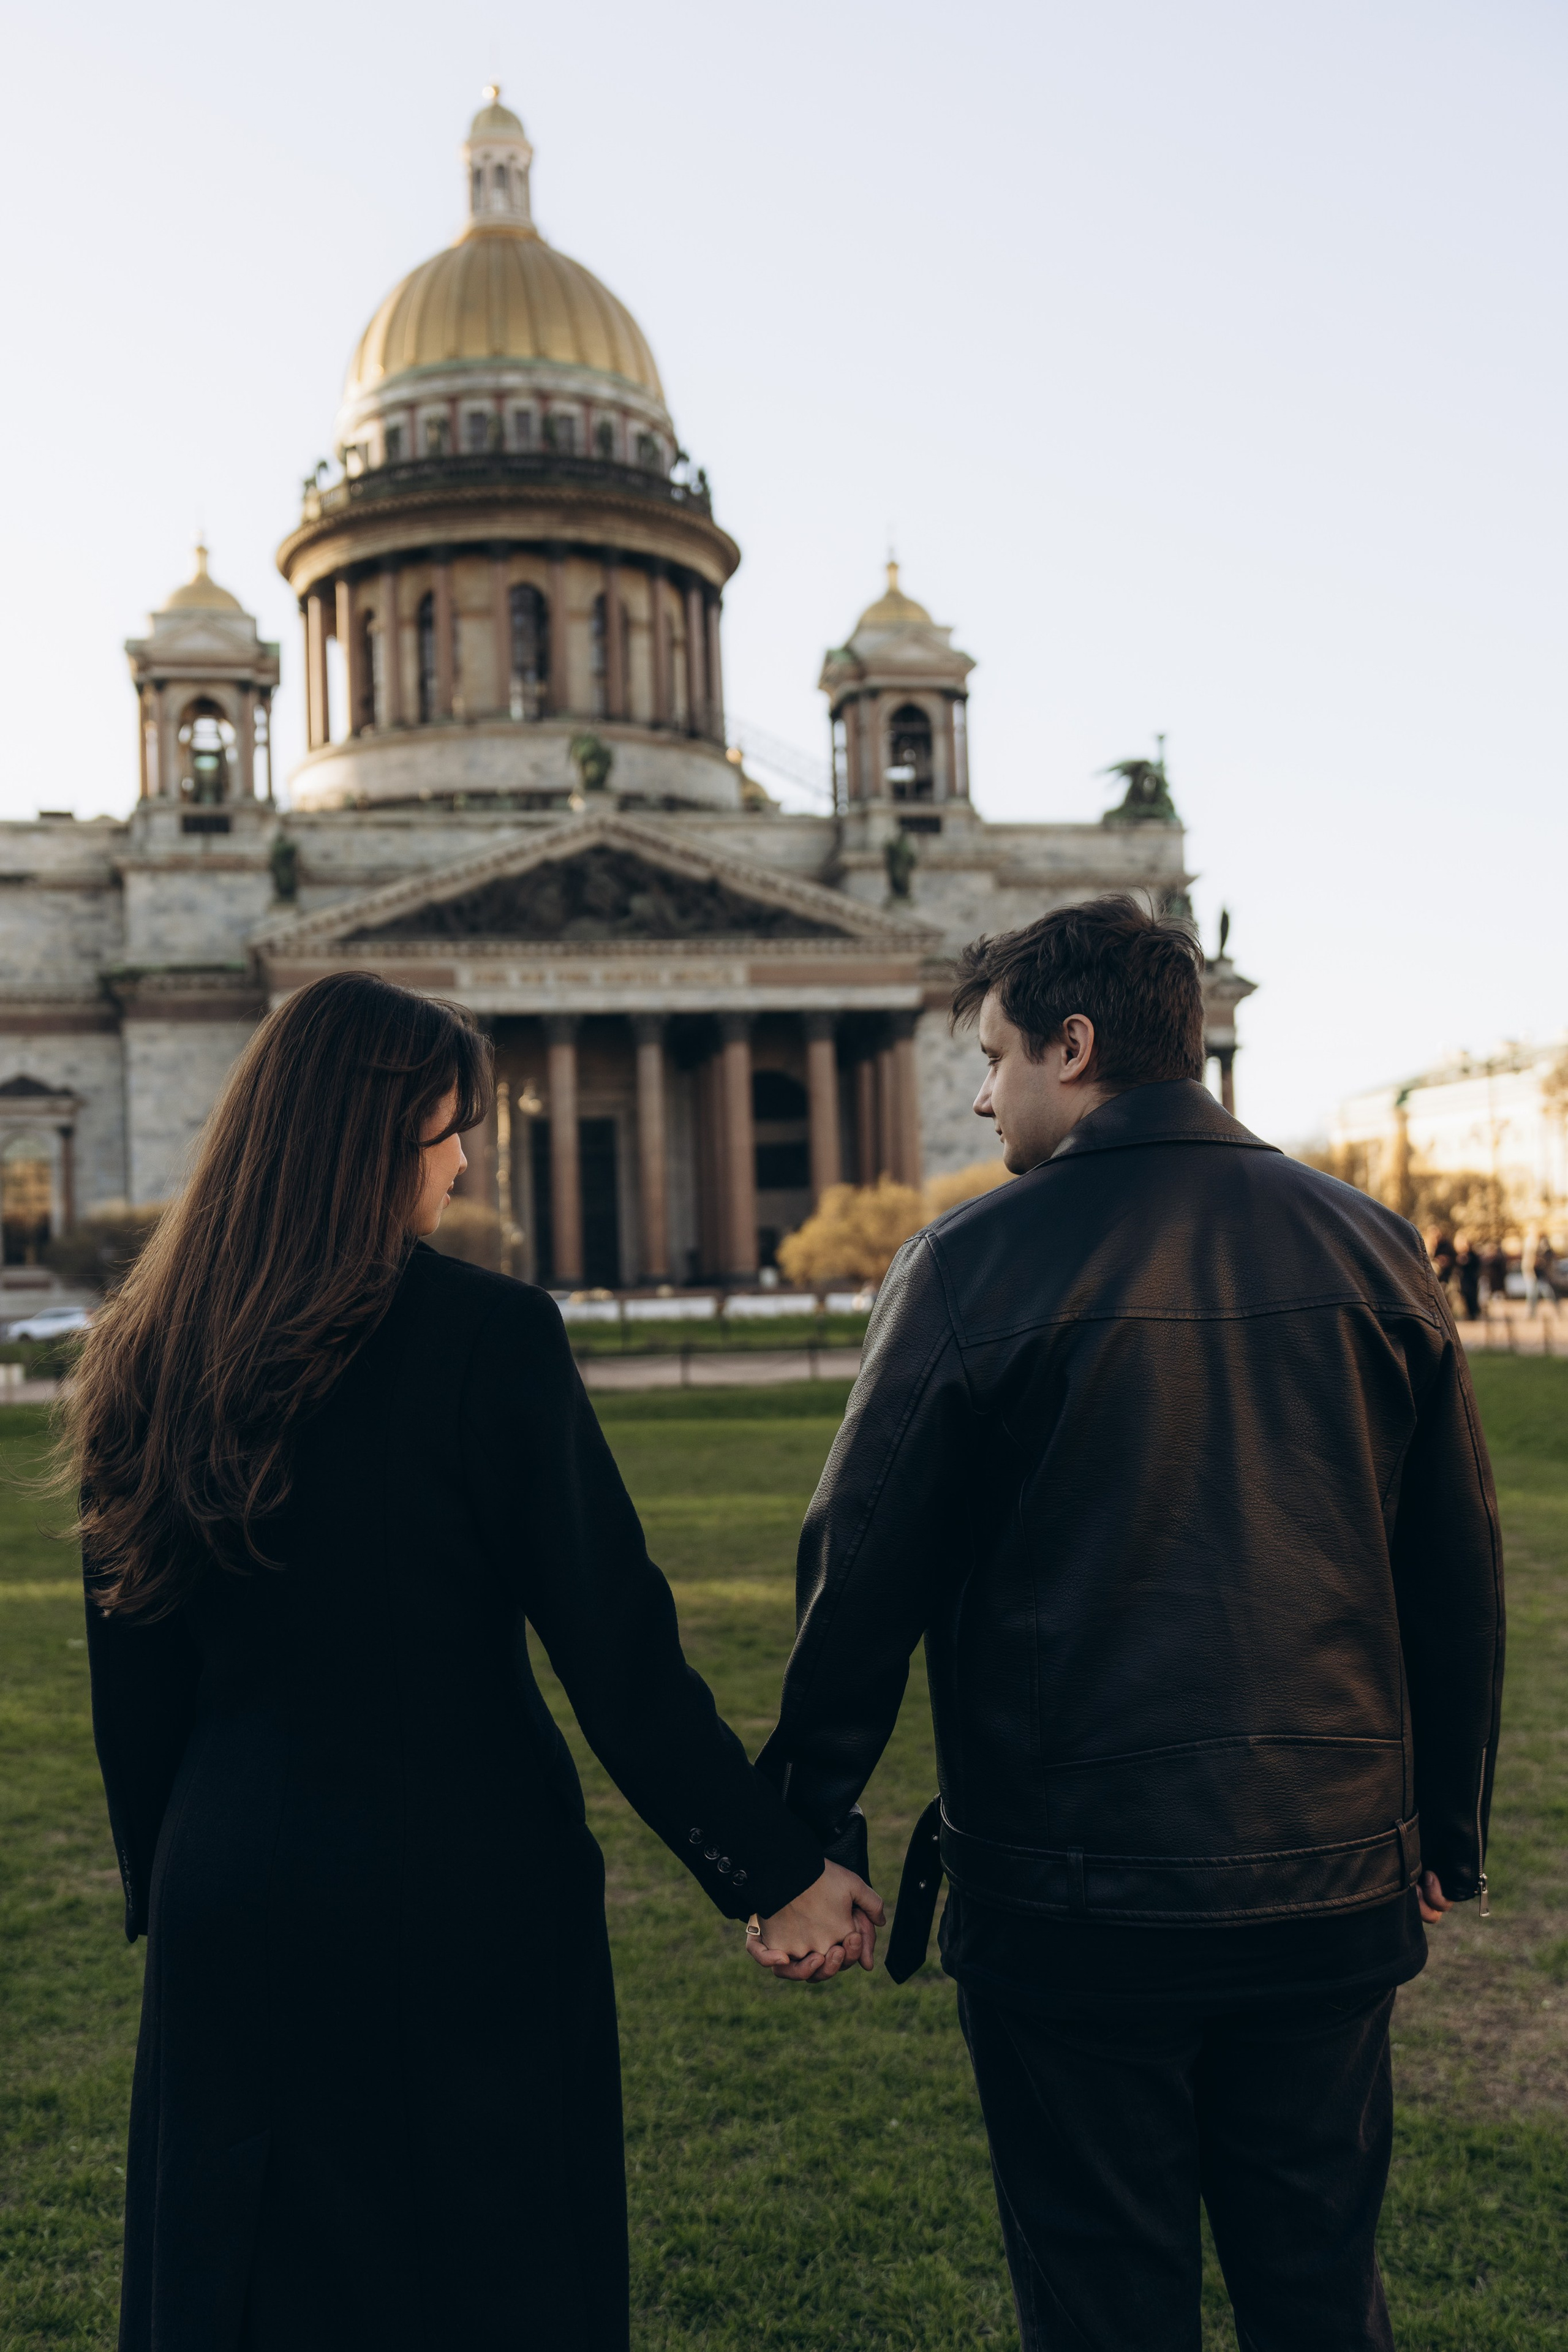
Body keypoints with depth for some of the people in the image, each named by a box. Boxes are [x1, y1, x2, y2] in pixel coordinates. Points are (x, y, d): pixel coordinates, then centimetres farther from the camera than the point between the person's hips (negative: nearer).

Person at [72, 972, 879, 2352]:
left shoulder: (153, 1358, 1)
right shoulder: (485, 1336, -15)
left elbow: (136, 1680, 7)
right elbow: (613, 1644, -15)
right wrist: (780, 1870, -7)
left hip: (236, 1912, 5)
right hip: (462, 1904, -5)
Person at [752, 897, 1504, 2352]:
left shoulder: (973, 1264, -11)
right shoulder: (1371, 1249, 2)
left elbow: (863, 1574, -8)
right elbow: (1458, 1577, 7)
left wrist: (809, 1823, 5)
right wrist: (1449, 1837, 17)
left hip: (1070, 1899, -4)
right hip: (1330, 1890, 4)